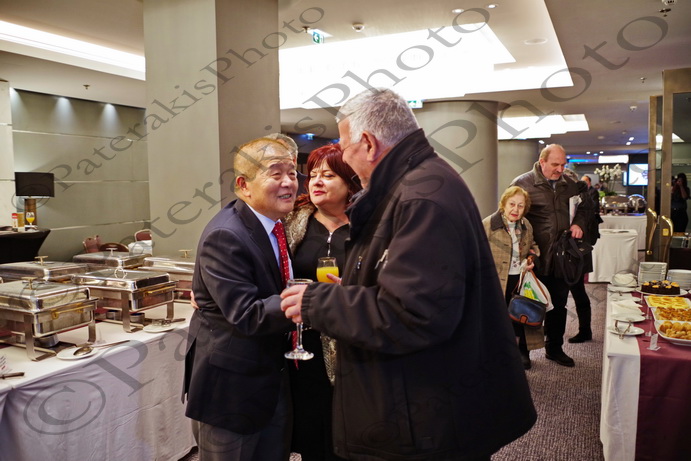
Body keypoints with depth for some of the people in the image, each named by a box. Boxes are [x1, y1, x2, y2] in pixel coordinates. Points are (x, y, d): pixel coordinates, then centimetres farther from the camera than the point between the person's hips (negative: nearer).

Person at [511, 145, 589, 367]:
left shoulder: (569, 184, 8)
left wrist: (578, 223, -1)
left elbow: (582, 207, 22)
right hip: (535, 259, -5)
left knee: (559, 305, 16)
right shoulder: (522, 183, -10)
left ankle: (554, 348, 33)